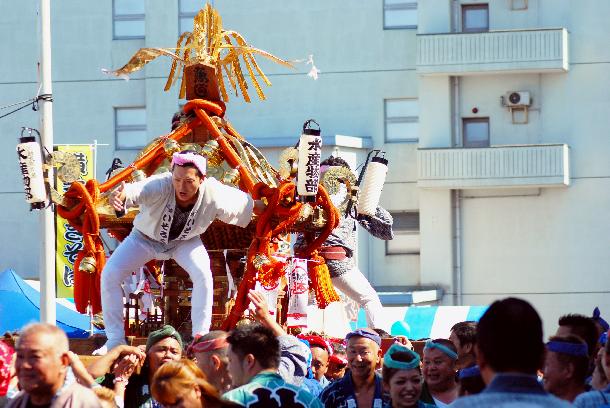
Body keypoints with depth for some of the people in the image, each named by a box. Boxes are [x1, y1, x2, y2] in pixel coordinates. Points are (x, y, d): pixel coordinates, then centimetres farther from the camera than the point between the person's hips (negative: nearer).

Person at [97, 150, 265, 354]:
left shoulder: (214, 194, -32)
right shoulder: (160, 185, -41)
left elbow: (248, 203, -14)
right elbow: (136, 190, -62)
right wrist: (119, 196, -84)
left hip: (185, 240, 1)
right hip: (146, 237, -1)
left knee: (203, 276, -22)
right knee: (110, 275, -13)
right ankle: (115, 340, 0)